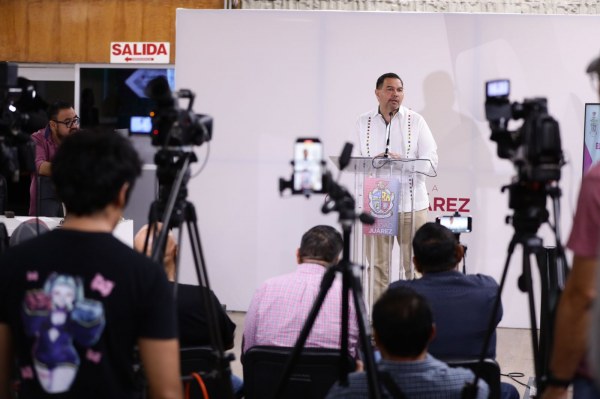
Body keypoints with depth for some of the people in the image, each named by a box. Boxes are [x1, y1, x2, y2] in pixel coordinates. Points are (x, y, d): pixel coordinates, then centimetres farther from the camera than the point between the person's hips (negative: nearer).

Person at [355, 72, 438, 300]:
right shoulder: (363, 123, 10)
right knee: (378, 264, 3)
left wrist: (403, 163, -19)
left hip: (410, 202, -1)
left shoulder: (415, 121, 5)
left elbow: (431, 159, -2)